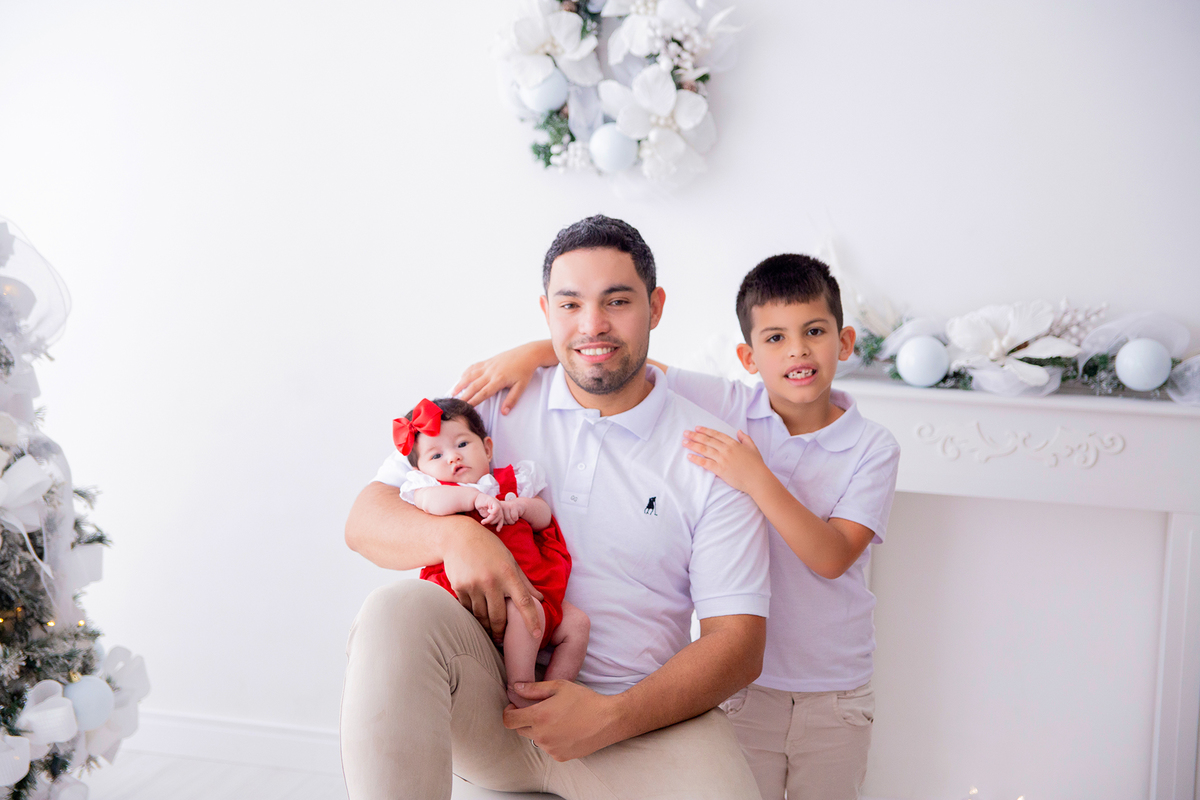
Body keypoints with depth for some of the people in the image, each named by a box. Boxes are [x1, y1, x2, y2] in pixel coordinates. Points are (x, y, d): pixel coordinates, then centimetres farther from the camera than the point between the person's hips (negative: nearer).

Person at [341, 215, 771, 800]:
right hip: (489, 707, 1)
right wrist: (454, 534, -22)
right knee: (397, 611, -29)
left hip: (639, 715, -1)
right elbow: (365, 521, 1)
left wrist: (612, 718, -17)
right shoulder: (497, 404, 7)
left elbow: (739, 643, -3)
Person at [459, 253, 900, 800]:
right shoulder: (724, 407, -4)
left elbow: (832, 558, -17)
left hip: (835, 701, 0)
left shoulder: (873, 447, -6)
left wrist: (757, 480, -26)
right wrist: (532, 352, -13)